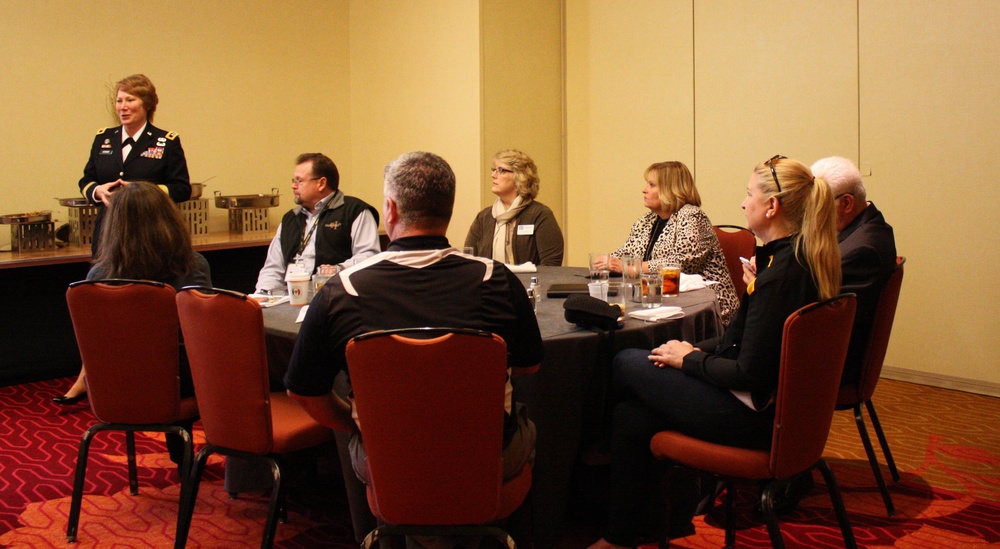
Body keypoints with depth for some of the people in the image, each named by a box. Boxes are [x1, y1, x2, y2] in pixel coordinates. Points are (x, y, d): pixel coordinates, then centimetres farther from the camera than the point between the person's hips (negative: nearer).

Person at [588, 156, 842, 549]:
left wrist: (688, 359, -8)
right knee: (631, 415, 3)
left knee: (626, 365, 2)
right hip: (771, 403, 9)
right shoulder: (801, 259, 6)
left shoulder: (780, 273, -23)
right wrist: (697, 351, 4)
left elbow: (749, 373, -22)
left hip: (751, 417, -9)